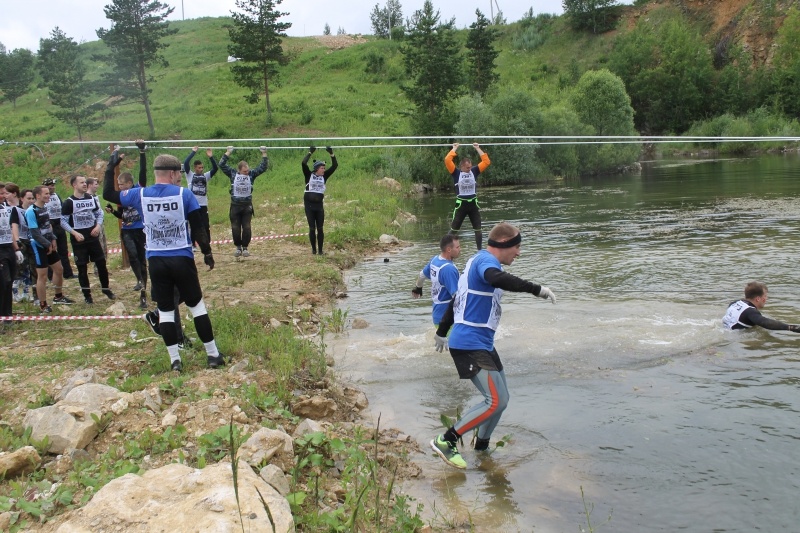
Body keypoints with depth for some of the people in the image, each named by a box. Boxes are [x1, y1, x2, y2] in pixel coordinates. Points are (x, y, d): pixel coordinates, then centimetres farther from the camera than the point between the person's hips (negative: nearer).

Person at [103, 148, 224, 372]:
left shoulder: (140, 195, -1)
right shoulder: (184, 194, -8)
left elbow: (108, 194, 13)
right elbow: (198, 228, -6)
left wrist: (111, 167, 22)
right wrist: (207, 253, 5)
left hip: (156, 261, 2)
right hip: (182, 259, -2)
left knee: (165, 310, 10)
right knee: (196, 305, 9)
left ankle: (175, 360, 9)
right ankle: (213, 354, 11)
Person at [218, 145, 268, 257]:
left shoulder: (251, 174, -2)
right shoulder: (233, 173, -2)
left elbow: (263, 168, -2)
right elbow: (222, 165, -4)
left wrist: (264, 154, -6)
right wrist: (228, 152, -4)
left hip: (247, 205, 0)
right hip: (235, 205, 0)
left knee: (246, 228, 2)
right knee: (235, 228, 6)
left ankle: (245, 247, 14)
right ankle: (238, 247, 19)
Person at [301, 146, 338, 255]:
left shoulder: (324, 176, 5)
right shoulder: (309, 175, -3)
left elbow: (335, 166, 2)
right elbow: (303, 163, -17)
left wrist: (331, 153, -5)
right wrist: (310, 152, -14)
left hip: (319, 205, 3)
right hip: (309, 205, -2)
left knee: (320, 228, 2)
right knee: (312, 228, 2)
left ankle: (320, 250, 7)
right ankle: (313, 249, 12)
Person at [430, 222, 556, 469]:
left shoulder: (479, 261, 20)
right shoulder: (486, 259, -12)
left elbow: (457, 300, 28)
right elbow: (497, 278, -38)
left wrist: (442, 332, 36)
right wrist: (537, 289, -35)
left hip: (482, 344, 11)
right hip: (471, 344, -11)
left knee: (501, 399, 15)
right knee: (496, 401, -13)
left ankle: (481, 447, 28)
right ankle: (445, 442, -4)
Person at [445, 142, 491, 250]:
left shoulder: (474, 171, 3)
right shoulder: (456, 173, -4)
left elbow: (486, 161, -1)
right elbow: (447, 160, -16)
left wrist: (477, 148, 1)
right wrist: (454, 148, -5)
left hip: (473, 204, 3)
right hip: (461, 204, -2)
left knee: (477, 229, 7)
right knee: (454, 229, 3)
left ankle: (480, 250, 16)